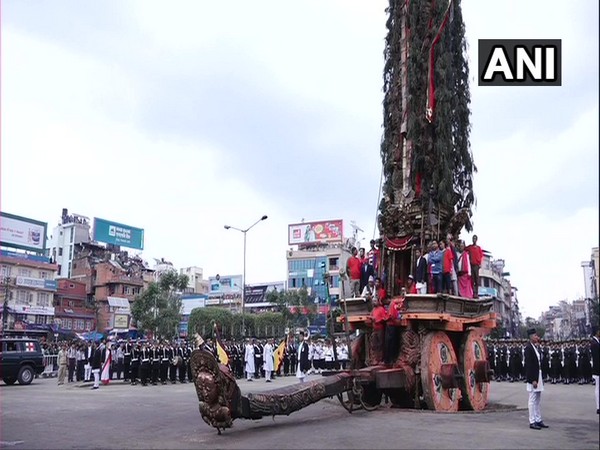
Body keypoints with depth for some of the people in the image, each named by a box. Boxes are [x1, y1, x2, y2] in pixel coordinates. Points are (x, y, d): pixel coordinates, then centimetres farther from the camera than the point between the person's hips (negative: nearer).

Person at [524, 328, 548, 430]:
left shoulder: (535, 347, 12)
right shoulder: (528, 348, -15)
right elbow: (528, 365, -19)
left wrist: (541, 379, 15)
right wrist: (533, 380, -22)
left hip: (538, 376, 9)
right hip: (533, 377, -9)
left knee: (537, 401, 15)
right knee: (532, 400, -3)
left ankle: (538, 420, 22)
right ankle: (532, 422, 3)